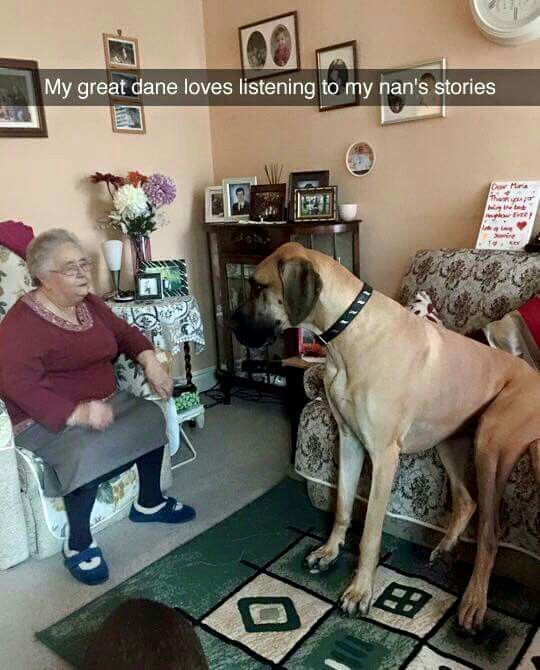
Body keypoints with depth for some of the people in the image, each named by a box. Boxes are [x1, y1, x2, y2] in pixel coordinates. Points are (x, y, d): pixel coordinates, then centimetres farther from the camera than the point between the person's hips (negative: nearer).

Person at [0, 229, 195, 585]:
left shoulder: (90, 303, 5)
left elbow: (124, 332, 14)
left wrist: (151, 362, -7)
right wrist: (75, 413, -38)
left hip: (105, 401, 8)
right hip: (49, 418, -8)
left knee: (151, 416, -6)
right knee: (89, 451, -33)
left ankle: (150, 503, 14)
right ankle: (79, 544, -11)